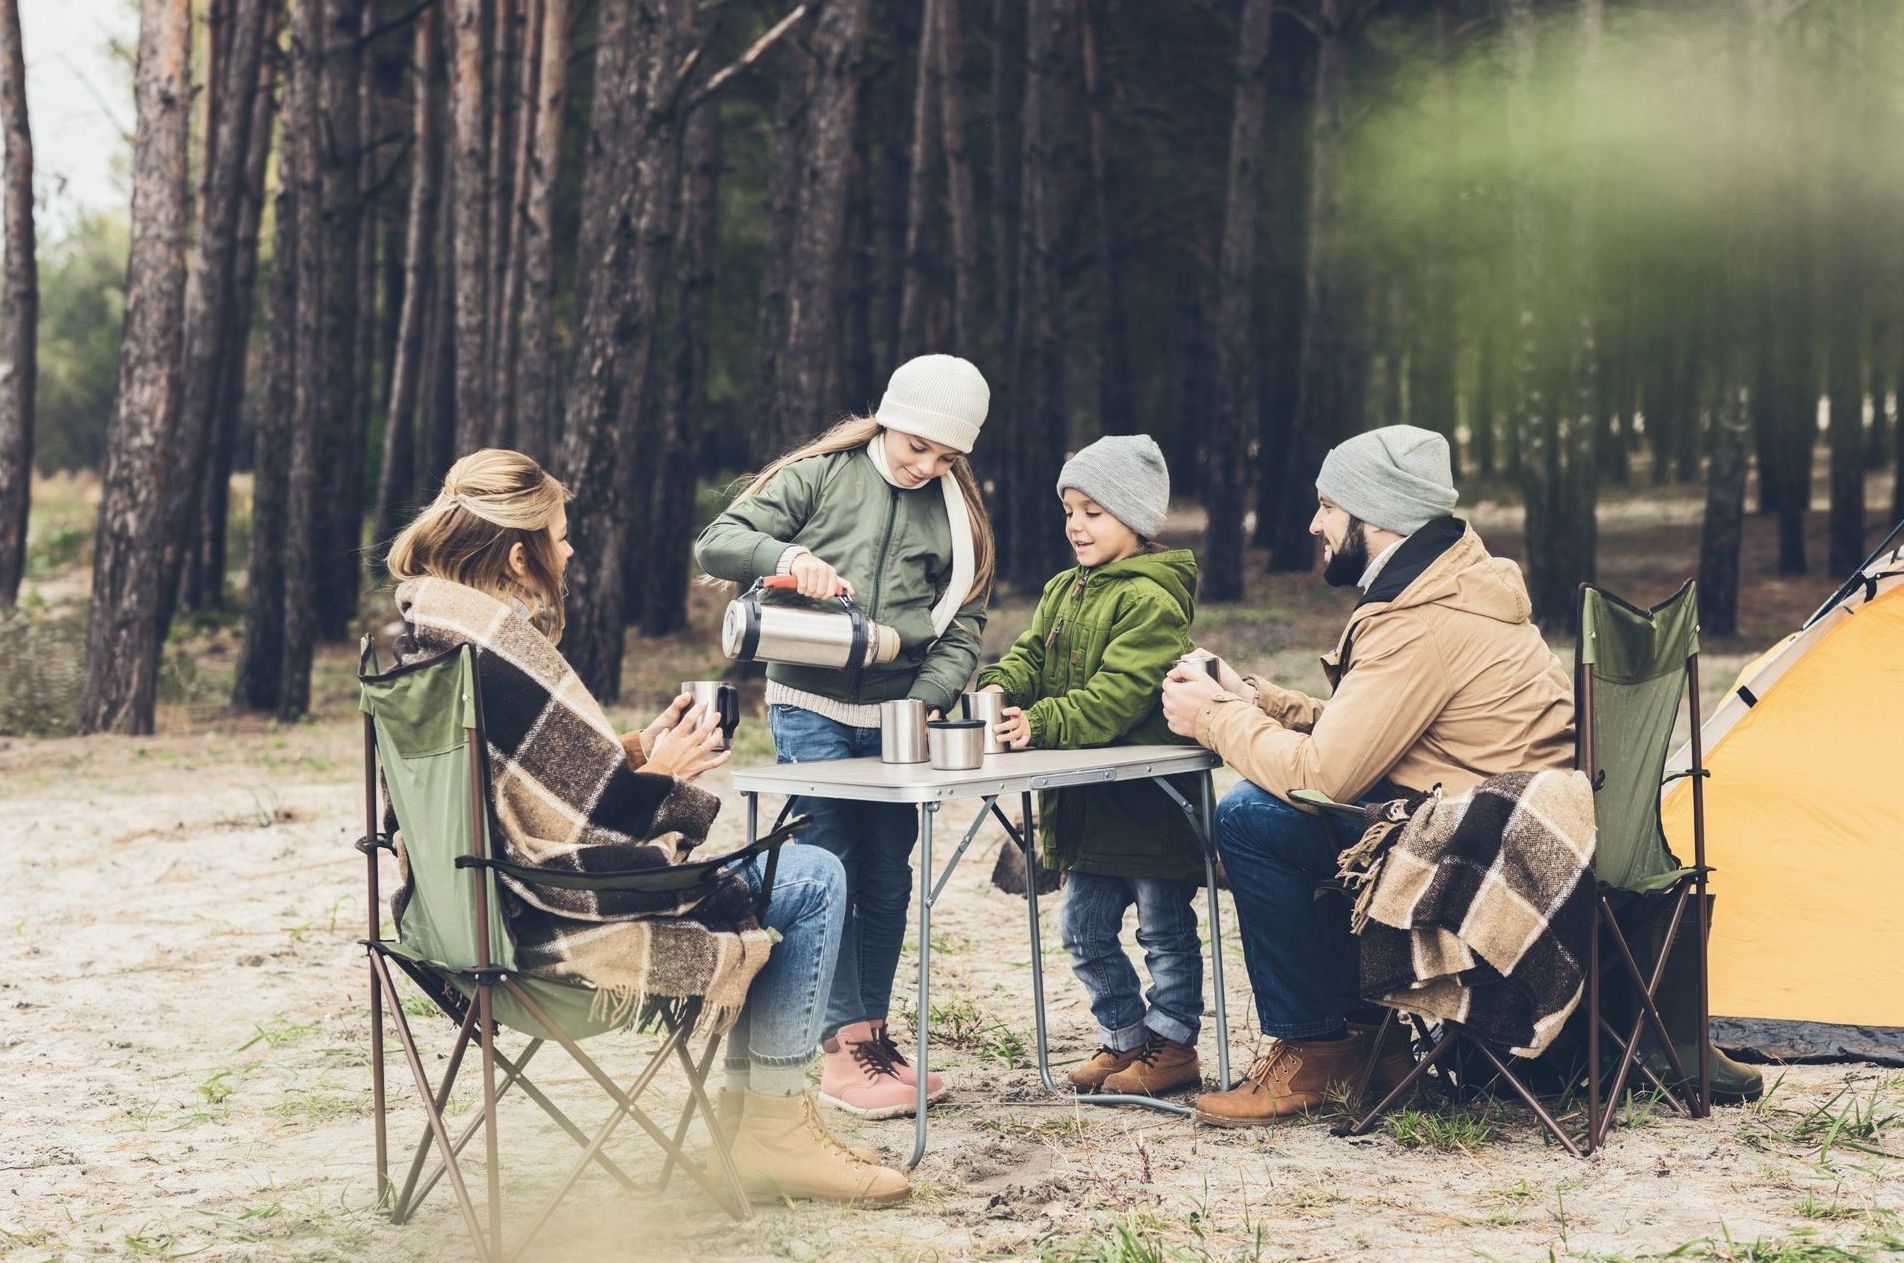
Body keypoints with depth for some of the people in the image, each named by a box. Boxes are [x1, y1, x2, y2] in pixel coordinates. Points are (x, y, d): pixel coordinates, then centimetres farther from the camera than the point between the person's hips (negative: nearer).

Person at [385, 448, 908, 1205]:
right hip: (556, 925, -10)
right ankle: (774, 1129, 8)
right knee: (813, 882, -1)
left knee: (759, 860, 25)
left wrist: (635, 752, 6)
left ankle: (745, 1104, 25)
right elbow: (585, 827, -25)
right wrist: (662, 775, -8)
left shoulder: (424, 635, 5)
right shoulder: (502, 652, -26)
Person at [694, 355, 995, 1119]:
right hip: (811, 709, -4)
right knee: (828, 877, -6)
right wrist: (789, 556, -26)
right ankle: (845, 1050, -2)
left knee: (887, 886, 9)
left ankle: (874, 1037, 20)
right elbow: (717, 543, -7)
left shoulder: (958, 515, 8)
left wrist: (926, 699, -13)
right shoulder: (820, 477, -2)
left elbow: (962, 628, 5)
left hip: (897, 718, 4)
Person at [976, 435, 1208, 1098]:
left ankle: (1172, 1043, 16)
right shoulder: (1063, 592, 12)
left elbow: (1115, 697, -25)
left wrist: (1042, 723, -33)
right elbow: (1029, 655, 5)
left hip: (1149, 796, -8)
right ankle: (1125, 1036, 26)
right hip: (1087, 800, 8)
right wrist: (998, 689, -17)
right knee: (1085, 930, 14)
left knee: (1164, 929, 5)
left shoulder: (1152, 601, -17)